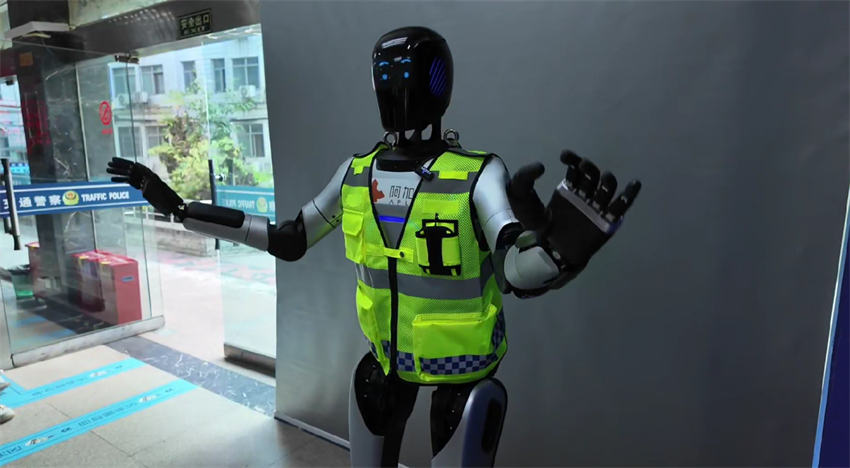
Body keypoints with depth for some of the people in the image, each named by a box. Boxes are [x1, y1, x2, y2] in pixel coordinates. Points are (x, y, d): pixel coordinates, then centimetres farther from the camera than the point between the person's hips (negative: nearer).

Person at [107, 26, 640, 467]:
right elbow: (288, 240, 5)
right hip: (388, 356, 5)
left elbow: (520, 274, -32)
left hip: (462, 366, -4)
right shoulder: (356, 173, -5)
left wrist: (559, 246, -57)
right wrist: (178, 207, 5)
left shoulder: (477, 174, -21)